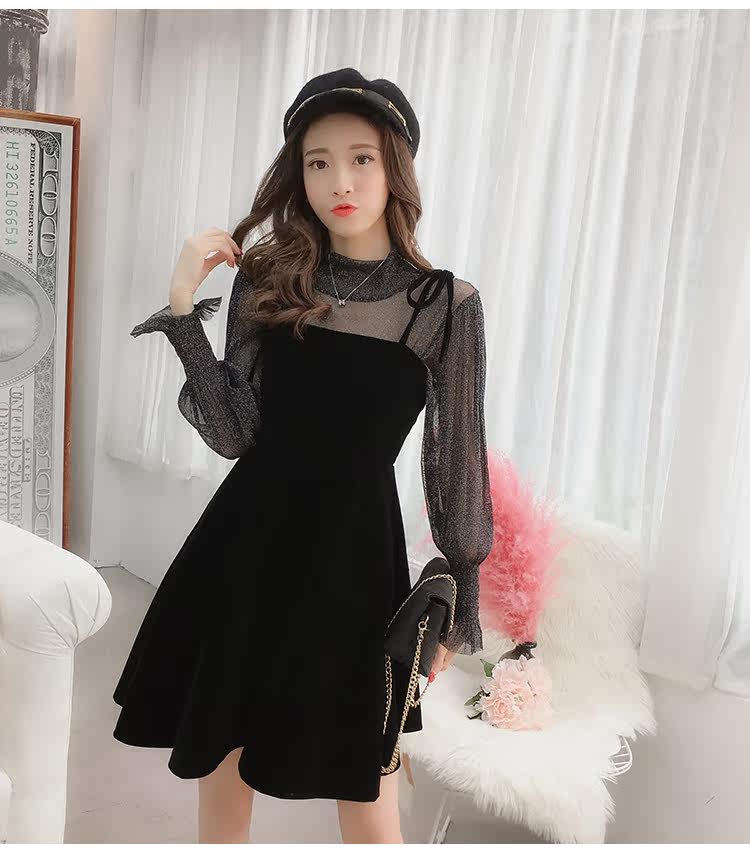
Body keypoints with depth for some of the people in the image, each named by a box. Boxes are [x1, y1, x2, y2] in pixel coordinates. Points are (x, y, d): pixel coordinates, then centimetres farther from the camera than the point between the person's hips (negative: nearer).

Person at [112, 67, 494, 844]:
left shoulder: (445, 303, -6)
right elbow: (236, 436, -6)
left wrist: (461, 597, 4)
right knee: (219, 765, 19)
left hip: (353, 549, -3)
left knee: (367, 806, 8)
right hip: (247, 538, 3)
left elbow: (456, 459, -1)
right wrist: (184, 307, -12)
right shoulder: (268, 280, 1)